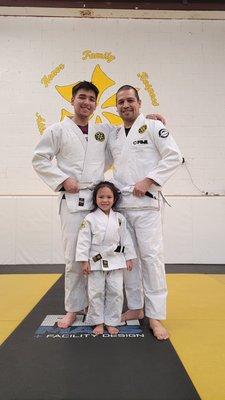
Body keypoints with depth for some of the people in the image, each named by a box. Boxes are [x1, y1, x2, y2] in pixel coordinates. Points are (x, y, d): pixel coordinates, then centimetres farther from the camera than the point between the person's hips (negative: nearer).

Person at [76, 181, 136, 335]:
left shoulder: (120, 218, 1)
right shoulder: (90, 219, -6)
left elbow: (126, 239, 6)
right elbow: (84, 241, -6)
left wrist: (129, 258, 5)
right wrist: (84, 261, -9)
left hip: (116, 261, 2)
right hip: (96, 262, -2)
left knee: (116, 292, 6)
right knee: (96, 293, 6)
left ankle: (112, 322, 22)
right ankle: (98, 322, 23)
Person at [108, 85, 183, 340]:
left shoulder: (153, 127, -1)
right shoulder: (114, 135, 17)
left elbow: (173, 157, -8)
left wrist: (148, 181, -15)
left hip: (146, 201, -6)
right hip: (121, 202, 6)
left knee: (150, 256, -7)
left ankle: (155, 316, 4)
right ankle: (135, 307, 23)